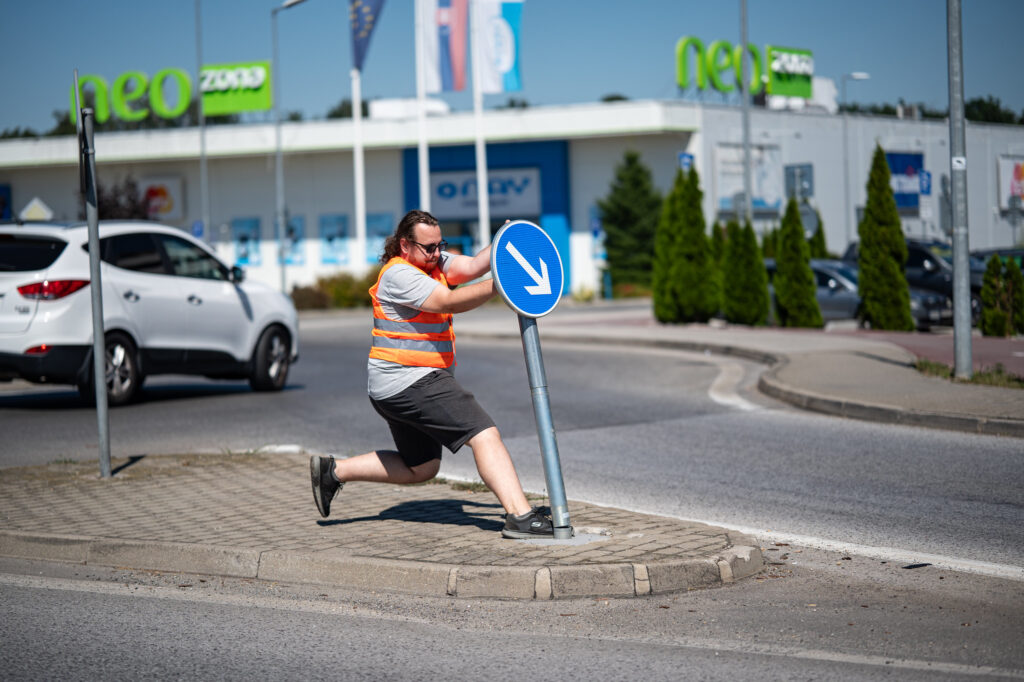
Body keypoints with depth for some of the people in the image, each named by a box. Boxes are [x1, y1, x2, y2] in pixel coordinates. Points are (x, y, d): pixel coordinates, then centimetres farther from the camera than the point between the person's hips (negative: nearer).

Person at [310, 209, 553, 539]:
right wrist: (501, 283, -34)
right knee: (485, 435, -17)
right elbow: (451, 302, -25)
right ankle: (519, 515, -27)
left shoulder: (434, 262, 13)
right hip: (411, 380, -11)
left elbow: (471, 267, -1)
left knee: (420, 468, 21)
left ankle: (333, 471, 21)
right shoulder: (399, 275, -15)